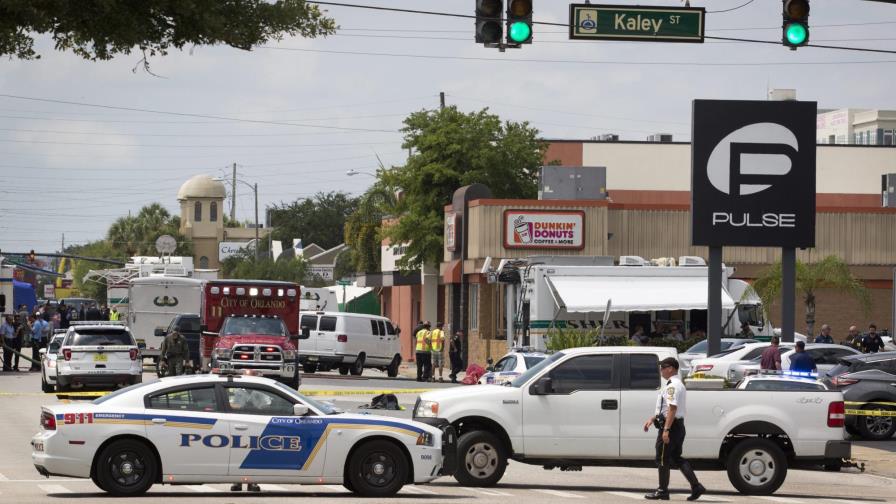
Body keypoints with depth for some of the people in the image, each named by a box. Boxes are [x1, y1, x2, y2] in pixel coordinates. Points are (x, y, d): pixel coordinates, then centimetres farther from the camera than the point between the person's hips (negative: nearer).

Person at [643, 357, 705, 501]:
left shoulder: (672, 386, -16)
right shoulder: (678, 384, 18)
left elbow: (672, 409, -25)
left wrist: (666, 430, -28)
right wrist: (652, 419, 26)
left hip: (671, 425, -10)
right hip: (679, 426, 10)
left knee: (662, 459, 0)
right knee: (677, 458, 12)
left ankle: (662, 491, 7)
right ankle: (696, 487, 6)